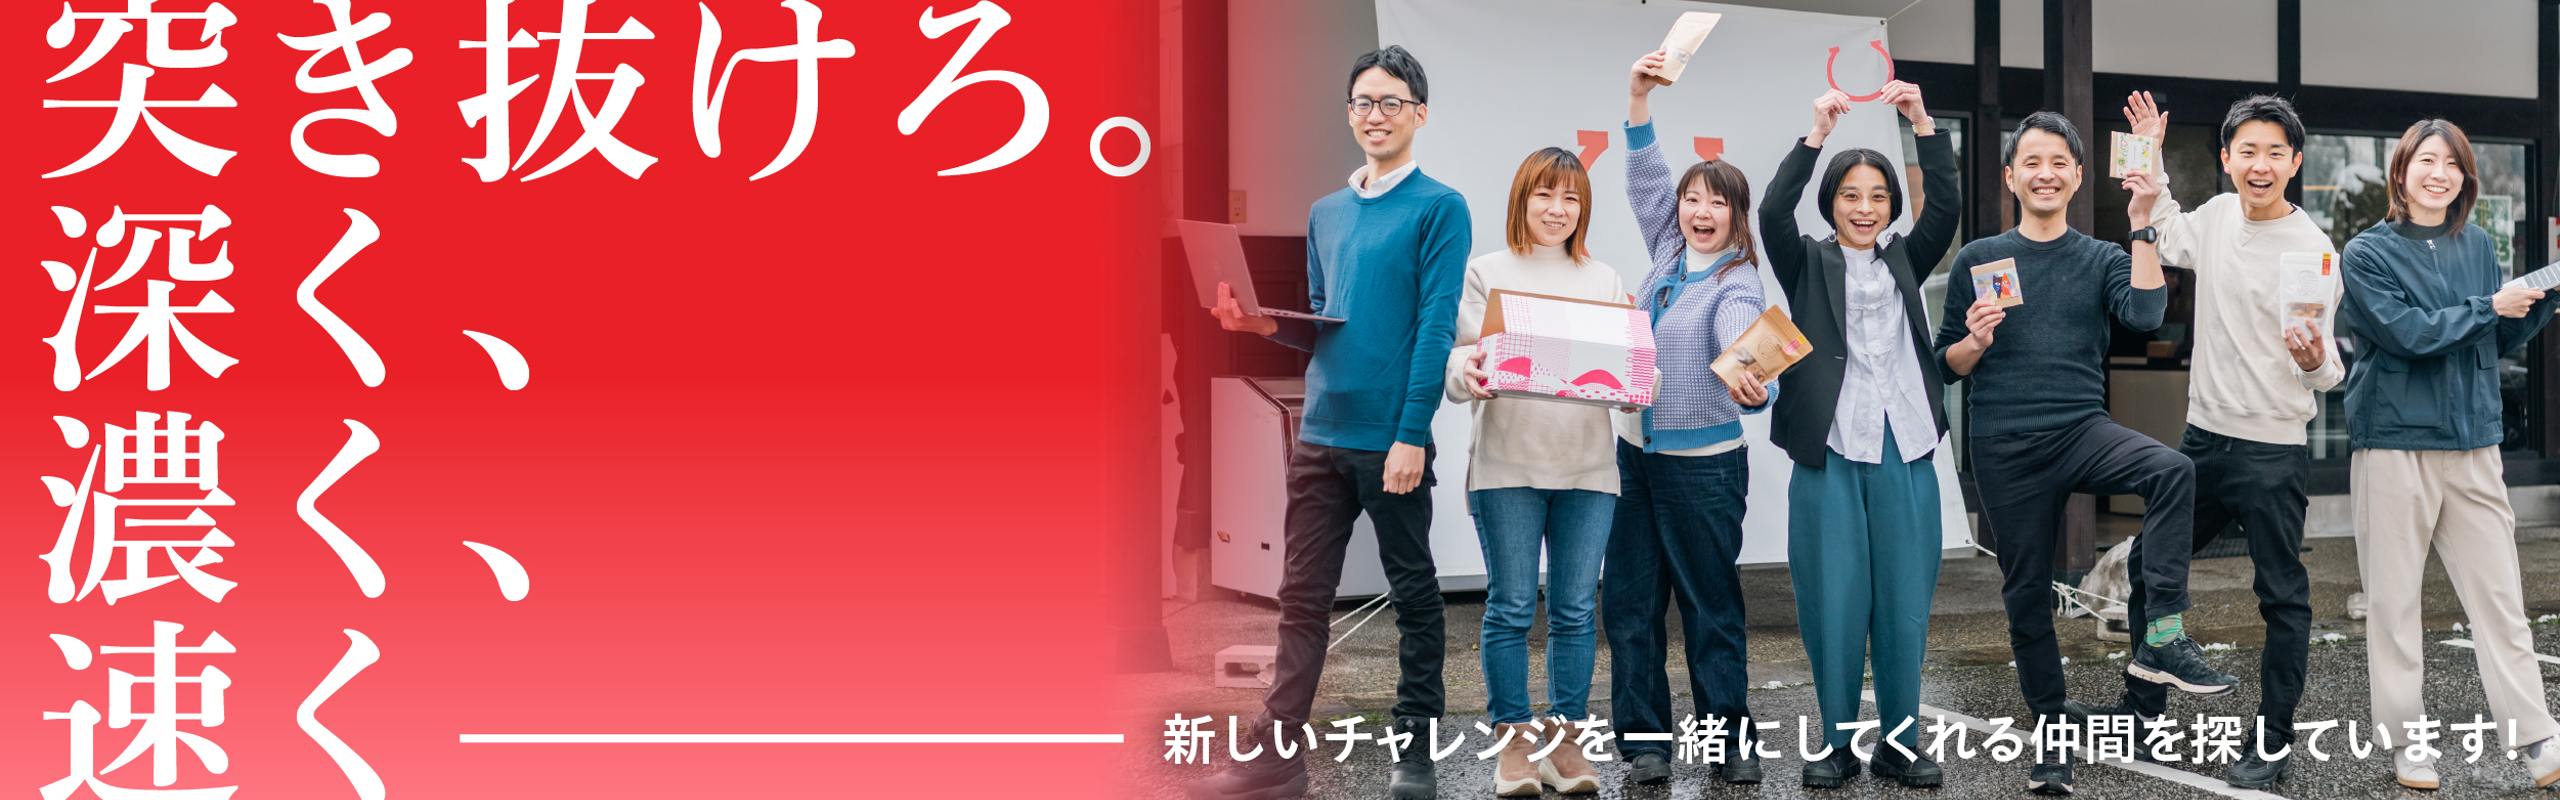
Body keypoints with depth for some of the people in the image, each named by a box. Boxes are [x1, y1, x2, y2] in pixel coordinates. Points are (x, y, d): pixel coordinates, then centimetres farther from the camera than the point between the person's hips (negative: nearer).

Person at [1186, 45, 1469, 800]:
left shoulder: (1439, 208, -4)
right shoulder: (1325, 214, 14)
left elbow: (1436, 327, -11)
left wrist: (1412, 435, -18)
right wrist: (1262, 321, -1)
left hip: (1392, 438, -5)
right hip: (1321, 431, 6)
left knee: (1414, 593, 7)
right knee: (1302, 598, 5)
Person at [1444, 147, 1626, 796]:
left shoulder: (1605, 280, 16)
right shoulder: (1488, 272, 8)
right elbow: (1463, 354, 0)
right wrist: (1469, 371, -23)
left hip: (1588, 466, 2)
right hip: (1507, 461, -2)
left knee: (1576, 609, 4)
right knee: (1511, 606, -1)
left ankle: (1566, 736, 12)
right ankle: (1514, 738, 8)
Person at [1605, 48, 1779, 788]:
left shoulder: (1737, 285, -13)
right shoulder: (1668, 255, 6)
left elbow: (1742, 344, -32)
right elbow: (1646, 179, 5)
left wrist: (1752, 388, -55)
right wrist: (1639, 98, -7)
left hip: (1702, 464, -6)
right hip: (1636, 454, 6)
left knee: (1711, 606, 3)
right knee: (1629, 603, 5)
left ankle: (1728, 739, 13)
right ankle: (1644, 740, 12)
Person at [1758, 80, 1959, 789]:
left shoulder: (1906, 260, 15)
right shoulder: (1808, 264, 8)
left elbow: (1946, 207, 0)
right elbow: (1773, 212, -10)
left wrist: (1924, 124, -8)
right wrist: (1816, 133, -16)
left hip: (1904, 451, 2)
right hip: (1829, 452, -2)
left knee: (1904, 602, 4)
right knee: (1834, 601, 0)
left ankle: (1900, 742, 14)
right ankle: (1838, 742, 12)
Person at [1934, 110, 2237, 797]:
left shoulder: (2101, 260, 8)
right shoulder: (1978, 261, 7)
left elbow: (2145, 313, -13)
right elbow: (1947, 366, 9)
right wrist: (1975, 340, -13)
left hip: (2083, 432, 0)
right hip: (2005, 450, 0)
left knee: (2173, 469, -30)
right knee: (2028, 593, 5)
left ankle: (2163, 636, -27)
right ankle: (2053, 729, 20)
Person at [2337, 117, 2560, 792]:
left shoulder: (2476, 245, 12)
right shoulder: (2368, 253, -3)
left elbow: (2503, 340, 16)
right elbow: (2407, 333, -14)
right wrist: (2489, 307, -9)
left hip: (2473, 443, 4)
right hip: (2395, 443, -4)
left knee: (2499, 593, 3)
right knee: (2394, 598, 2)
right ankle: (2405, 739, 11)